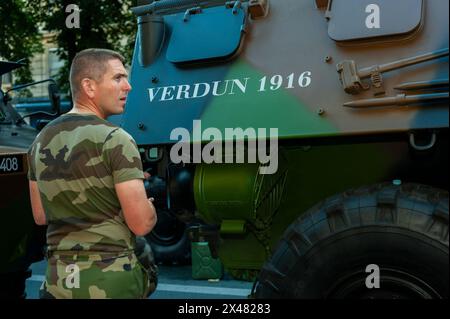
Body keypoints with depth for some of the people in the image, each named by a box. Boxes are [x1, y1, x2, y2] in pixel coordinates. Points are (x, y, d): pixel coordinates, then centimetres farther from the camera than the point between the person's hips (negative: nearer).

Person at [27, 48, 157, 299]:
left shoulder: (41, 142, 7)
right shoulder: (115, 140, -15)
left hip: (58, 279, 6)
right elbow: (142, 224, -16)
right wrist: (146, 206, 5)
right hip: (110, 279, -6)